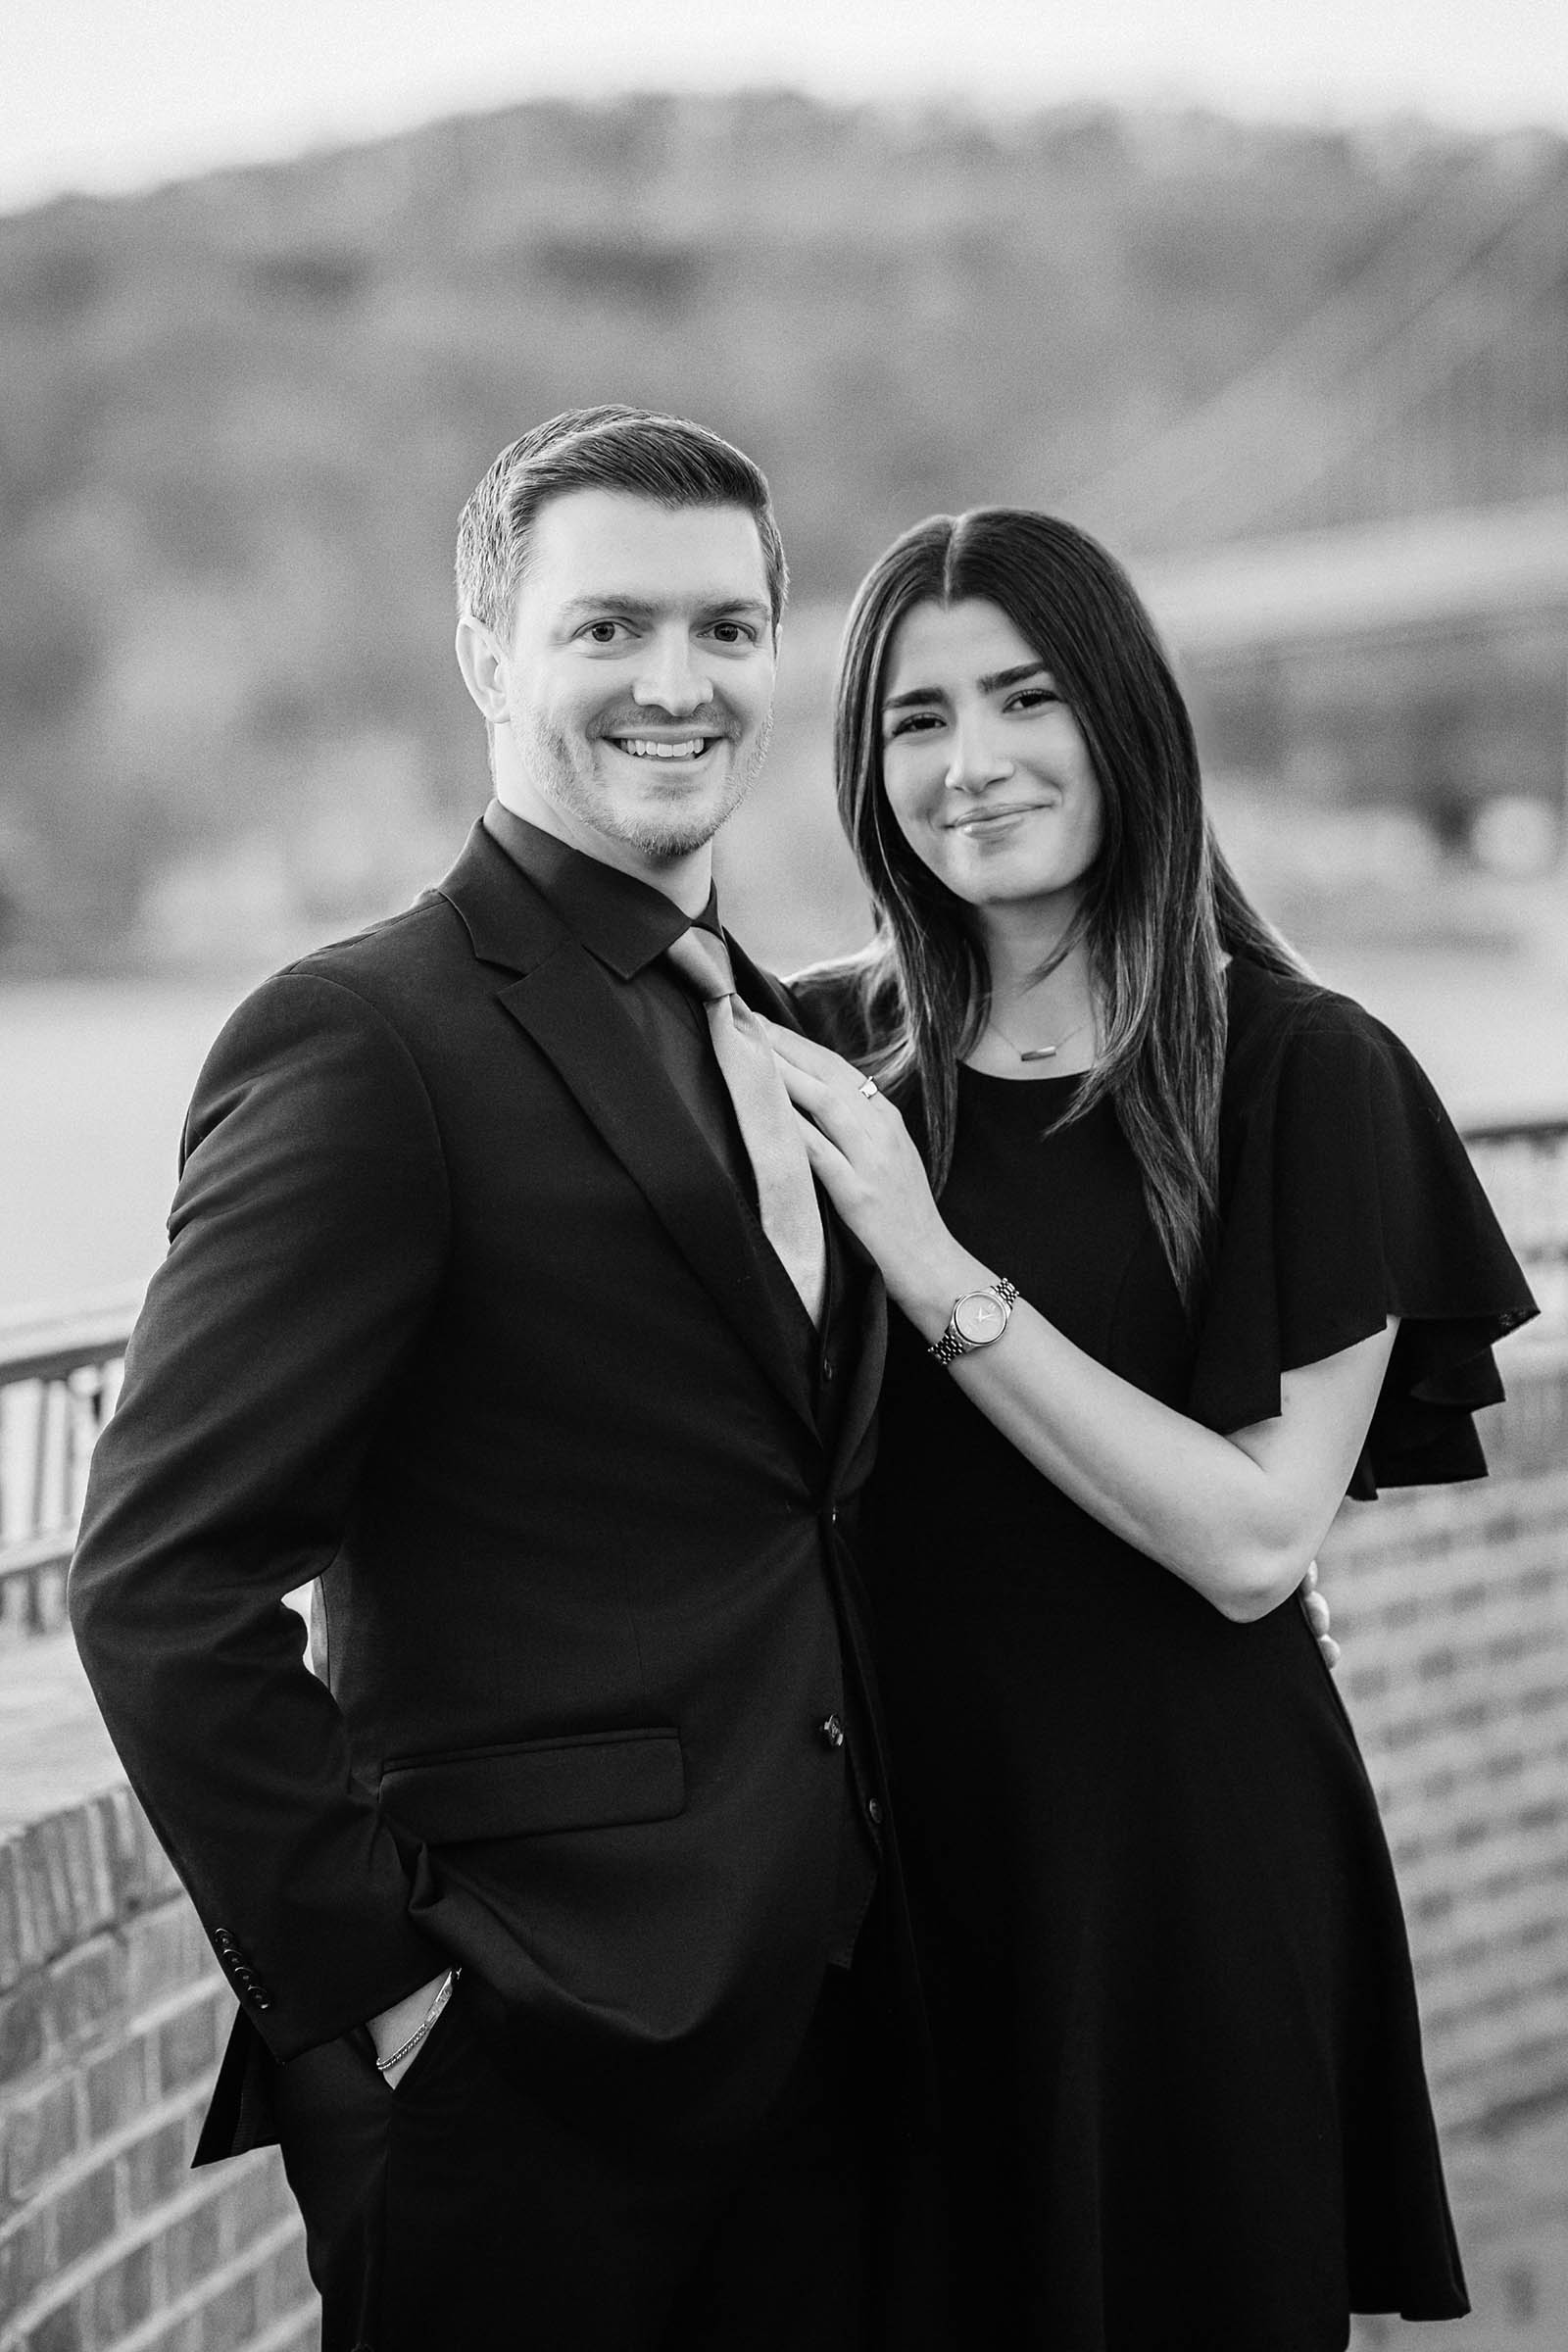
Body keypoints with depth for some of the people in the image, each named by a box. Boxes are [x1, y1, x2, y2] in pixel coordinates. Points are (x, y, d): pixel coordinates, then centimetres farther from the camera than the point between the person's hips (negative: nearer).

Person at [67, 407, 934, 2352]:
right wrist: (364, 1975, -16)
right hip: (527, 2080, -7)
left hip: (818, 2030, 7)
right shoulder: (367, 1040, -13)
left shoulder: (789, 1030, 12)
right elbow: (157, 1585, -18)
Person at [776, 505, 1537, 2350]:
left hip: (1172, 1851, -3)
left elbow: (1256, 1541, -17)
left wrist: (942, 1277, -21)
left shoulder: (1300, 1071, -9)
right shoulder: (826, 1052, 2)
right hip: (888, 1835, 3)